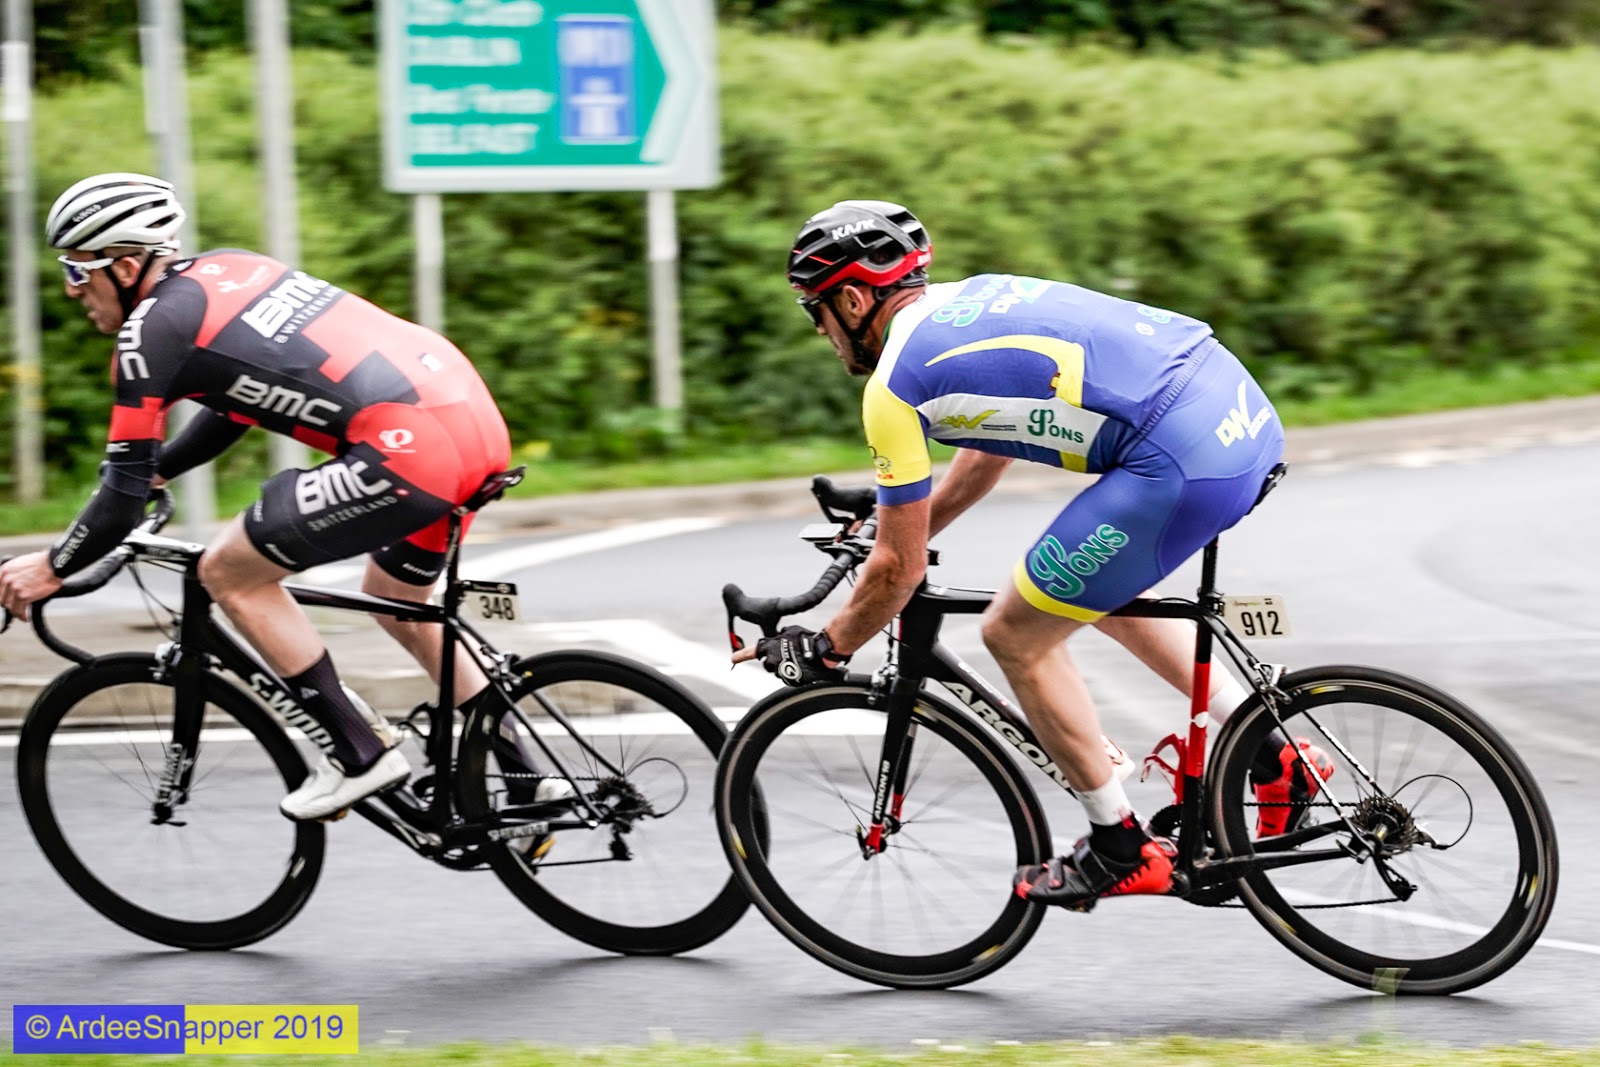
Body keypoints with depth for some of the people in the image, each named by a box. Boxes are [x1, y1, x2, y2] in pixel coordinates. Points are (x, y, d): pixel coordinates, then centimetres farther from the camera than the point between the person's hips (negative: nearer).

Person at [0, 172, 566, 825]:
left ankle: (360, 755, 7)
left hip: (410, 445, -9)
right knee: (394, 599, 30)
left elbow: (126, 494, -1)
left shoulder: (155, 327, -4)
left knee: (230, 573, 4)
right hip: (476, 415, 9)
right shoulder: (224, 269, 21)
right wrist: (152, 473, 41)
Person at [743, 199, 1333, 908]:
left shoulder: (896, 383, -2)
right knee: (1101, 591, 31)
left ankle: (1121, 851, 16)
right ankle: (1274, 760, 28)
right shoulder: (972, 298, 23)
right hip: (1244, 408, 9)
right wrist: (902, 532, 46)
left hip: (1180, 463, -9)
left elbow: (900, 570, 5)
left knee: (1016, 637, 7)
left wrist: (822, 651, 20)